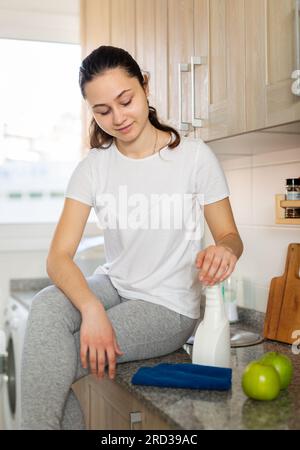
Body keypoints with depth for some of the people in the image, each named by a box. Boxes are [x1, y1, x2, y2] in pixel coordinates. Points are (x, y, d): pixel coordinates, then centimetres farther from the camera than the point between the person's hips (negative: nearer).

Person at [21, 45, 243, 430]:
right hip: (113, 285, 3)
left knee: (50, 362, -21)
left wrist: (223, 250, -27)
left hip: (170, 306, -3)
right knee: (45, 308, -29)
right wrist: (91, 308, -30)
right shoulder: (93, 167, -2)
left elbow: (230, 235, -1)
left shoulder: (194, 156, -8)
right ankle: (41, 423, -11)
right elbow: (58, 256, -11)